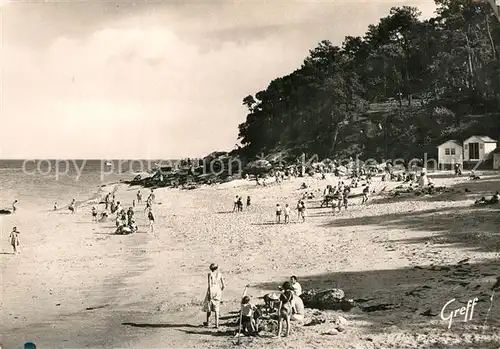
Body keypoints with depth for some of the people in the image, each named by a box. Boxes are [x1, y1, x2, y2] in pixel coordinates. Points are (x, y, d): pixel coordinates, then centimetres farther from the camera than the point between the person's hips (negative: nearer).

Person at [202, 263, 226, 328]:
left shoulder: (210, 274, -8)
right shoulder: (220, 274, 2)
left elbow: (209, 284, -16)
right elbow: (224, 285, 2)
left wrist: (210, 294, -16)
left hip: (211, 290, -3)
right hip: (218, 291, 3)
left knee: (209, 306, 16)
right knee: (216, 308, 7)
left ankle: (207, 322, 30)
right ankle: (217, 324, -1)